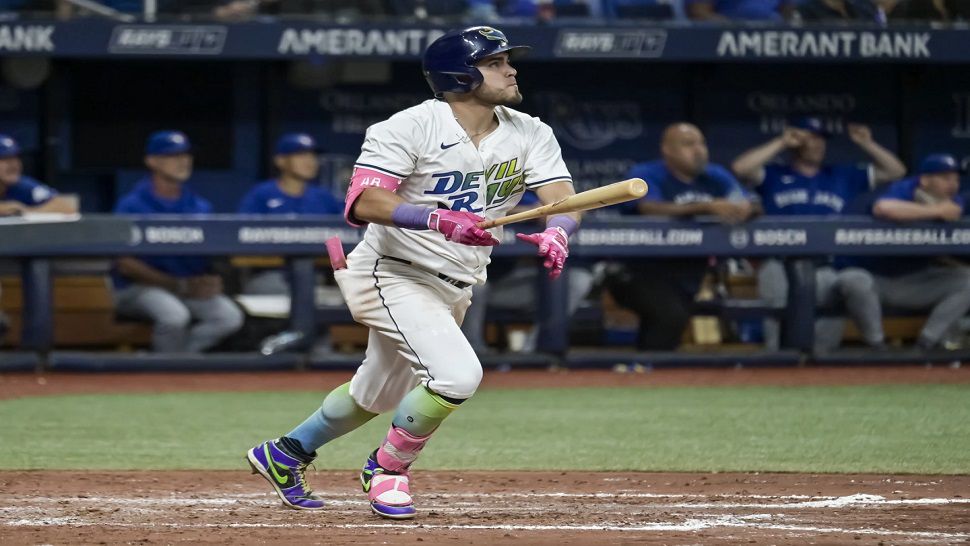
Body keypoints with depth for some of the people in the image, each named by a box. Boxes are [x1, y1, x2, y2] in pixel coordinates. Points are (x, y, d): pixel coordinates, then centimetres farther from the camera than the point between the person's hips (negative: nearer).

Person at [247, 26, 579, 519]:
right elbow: (362, 203, -27)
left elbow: (563, 200, -10)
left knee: (378, 393, 20)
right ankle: (387, 469, -2)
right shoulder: (410, 128, -18)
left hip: (455, 288, 7)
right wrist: (439, 220, -41)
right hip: (395, 278, -7)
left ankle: (283, 455, 41)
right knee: (457, 374, -25)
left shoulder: (529, 135, -1)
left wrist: (556, 233, -35)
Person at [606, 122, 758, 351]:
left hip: (686, 280, 7)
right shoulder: (646, 175, -13)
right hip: (643, 273, -7)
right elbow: (651, 208, -33)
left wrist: (744, 209, -31)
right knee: (672, 316, -28)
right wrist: (706, 207, -44)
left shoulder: (716, 177, 3)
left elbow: (751, 207, -4)